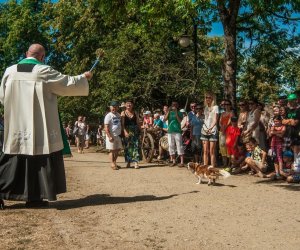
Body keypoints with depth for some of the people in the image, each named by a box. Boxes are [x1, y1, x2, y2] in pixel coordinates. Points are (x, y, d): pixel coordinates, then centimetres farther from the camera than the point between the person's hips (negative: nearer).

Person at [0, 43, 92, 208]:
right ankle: (34, 197, 7)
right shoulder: (44, 71, -8)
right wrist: (84, 77, 17)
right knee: (39, 156, 4)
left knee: (14, 158, 11)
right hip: (38, 125, -4)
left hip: (15, 125, 5)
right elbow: (69, 83, -1)